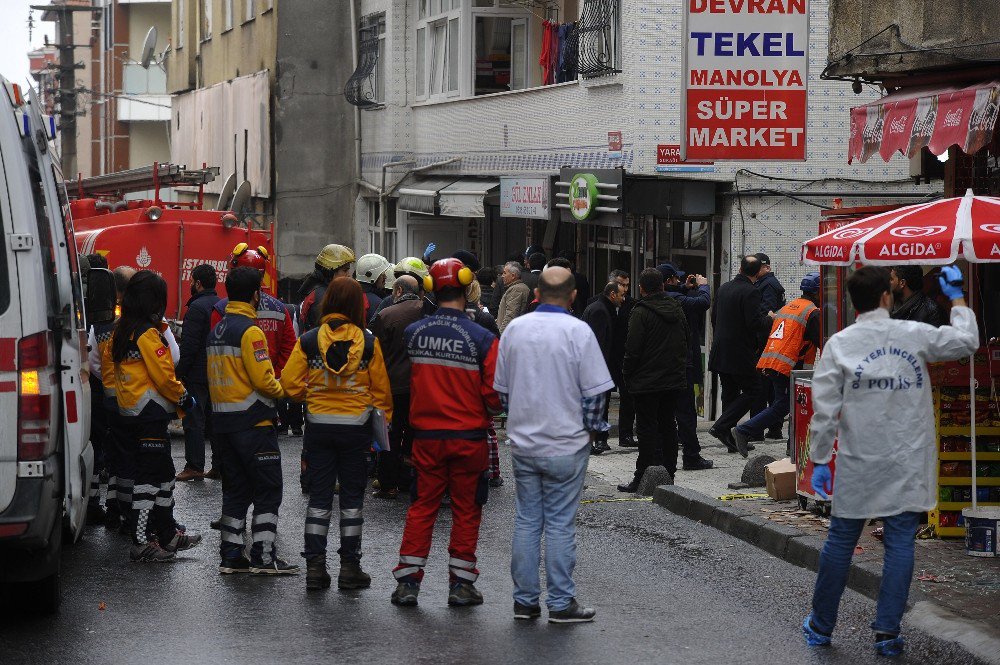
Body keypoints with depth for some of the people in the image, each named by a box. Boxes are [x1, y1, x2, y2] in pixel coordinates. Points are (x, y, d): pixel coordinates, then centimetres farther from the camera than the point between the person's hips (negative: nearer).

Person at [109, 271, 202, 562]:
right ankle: (141, 543, -4)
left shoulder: (120, 332, 10)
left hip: (129, 414, 9)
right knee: (149, 478, -6)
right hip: (151, 417, -9)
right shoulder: (148, 334, -17)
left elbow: (109, 359, 17)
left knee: (163, 473, 18)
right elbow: (164, 376, -18)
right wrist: (184, 399, -3)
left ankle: (167, 534, 26)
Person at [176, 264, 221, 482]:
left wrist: (179, 372, -14)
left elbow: (189, 345, -18)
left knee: (194, 421, -5)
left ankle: (194, 466, -7)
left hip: (198, 375, -8)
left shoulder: (197, 307, -14)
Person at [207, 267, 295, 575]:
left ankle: (230, 554, 12)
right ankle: (264, 555, -4)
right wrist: (284, 390, 0)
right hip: (253, 422, -8)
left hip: (222, 420, 8)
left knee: (235, 489, 13)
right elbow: (263, 380, -19)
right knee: (268, 490, -2)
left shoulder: (217, 330, 13)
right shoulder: (250, 330, -15)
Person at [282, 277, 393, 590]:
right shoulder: (368, 342, -7)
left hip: (319, 424, 1)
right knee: (352, 497, 8)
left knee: (319, 496, 8)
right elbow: (381, 389, -2)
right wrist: (382, 422, 11)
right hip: (356, 426, -1)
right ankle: (350, 567, 10)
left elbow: (290, 383, -5)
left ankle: (315, 565, 6)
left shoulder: (309, 340, -5)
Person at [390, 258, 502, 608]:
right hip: (469, 436, -3)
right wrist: (487, 414, 10)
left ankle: (407, 581, 11)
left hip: (426, 435, 3)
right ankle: (461, 583, 13)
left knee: (422, 506, 12)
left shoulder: (413, 333, -4)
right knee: (466, 510, 9)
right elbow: (494, 392, -11)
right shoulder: (482, 338, -14)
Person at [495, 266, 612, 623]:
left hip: (522, 443, 4)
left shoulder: (515, 329, 4)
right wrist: (593, 429, 5)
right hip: (566, 445, -4)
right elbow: (595, 391, -9)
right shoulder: (578, 331, -11)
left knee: (526, 520, 10)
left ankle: (524, 600, 13)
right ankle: (561, 603, 4)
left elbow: (502, 388, 12)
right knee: (560, 525, 0)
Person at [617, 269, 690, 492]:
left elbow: (633, 349, -16)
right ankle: (668, 473, 18)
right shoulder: (677, 310, 8)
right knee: (668, 426, 14)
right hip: (675, 380, 6)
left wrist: (627, 376, -4)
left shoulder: (641, 312, -14)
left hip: (647, 382, -6)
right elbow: (687, 341, 17)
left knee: (647, 428, -3)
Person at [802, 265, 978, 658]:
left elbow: (825, 410, -7)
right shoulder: (914, 335, -4)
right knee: (900, 543, 4)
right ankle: (887, 632, 2)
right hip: (908, 464, 0)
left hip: (858, 464, 0)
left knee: (841, 540, 10)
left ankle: (821, 626, 20)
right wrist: (957, 298, 24)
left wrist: (820, 460, -1)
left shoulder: (839, 345, -6)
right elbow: (966, 342, 11)